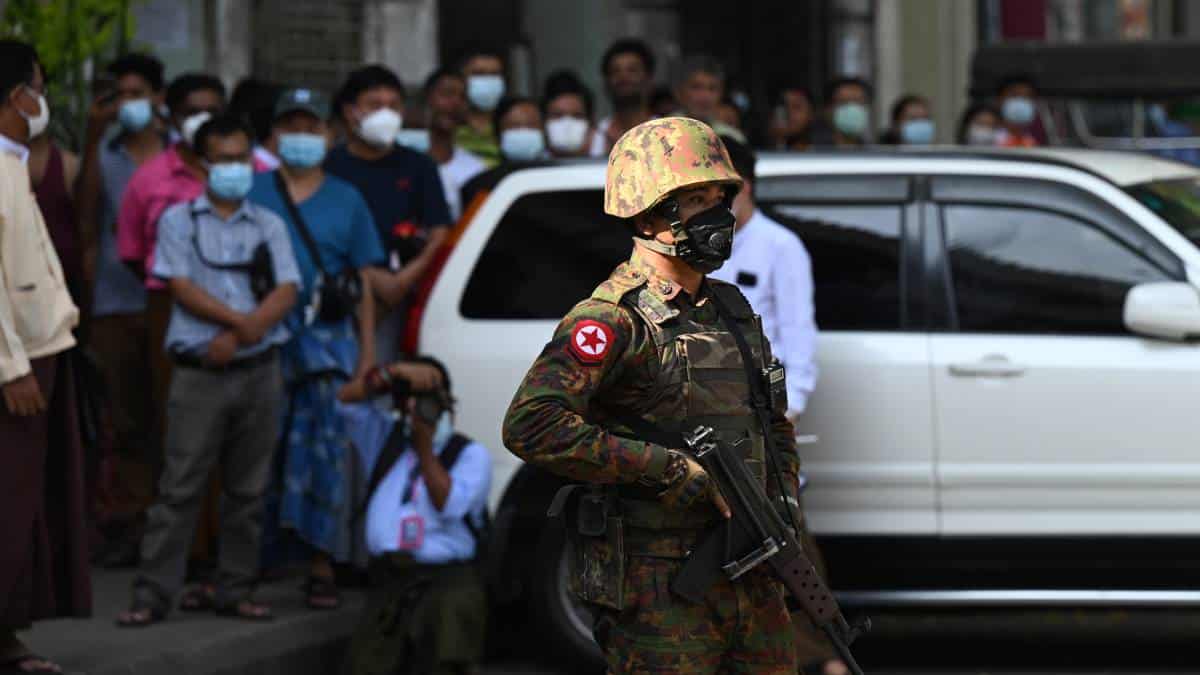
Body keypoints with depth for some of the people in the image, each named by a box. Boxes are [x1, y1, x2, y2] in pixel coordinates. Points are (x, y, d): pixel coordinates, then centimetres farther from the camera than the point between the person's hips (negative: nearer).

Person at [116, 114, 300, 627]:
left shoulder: (269, 226, 12)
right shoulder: (179, 221, 5)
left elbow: (286, 293, 1)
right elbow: (183, 288, -5)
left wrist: (238, 335, -13)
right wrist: (241, 320, -11)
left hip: (259, 371, 3)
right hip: (200, 373, -3)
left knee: (247, 488, 6)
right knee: (181, 486, -6)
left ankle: (233, 589, 14)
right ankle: (152, 594, -5)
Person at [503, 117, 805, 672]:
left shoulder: (732, 310, 14)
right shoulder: (613, 318, -11)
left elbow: (775, 426, 28)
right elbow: (530, 425, -25)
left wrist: (784, 503, 7)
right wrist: (672, 470, -22)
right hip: (660, 595, -8)